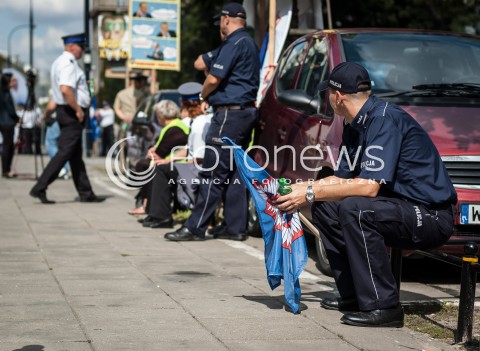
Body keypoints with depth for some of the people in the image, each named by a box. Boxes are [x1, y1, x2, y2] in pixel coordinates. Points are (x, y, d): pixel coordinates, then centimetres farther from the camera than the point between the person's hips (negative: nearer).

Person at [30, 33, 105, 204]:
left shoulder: (59, 62, 16)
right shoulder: (68, 64, -17)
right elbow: (65, 90, -29)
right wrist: (78, 109, -21)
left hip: (65, 111, 11)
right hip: (71, 113, -11)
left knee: (76, 155, 12)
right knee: (64, 152, -9)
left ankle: (86, 193, 18)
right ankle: (39, 188, -9)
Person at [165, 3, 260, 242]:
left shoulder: (233, 43, -13)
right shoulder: (250, 44, 18)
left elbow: (214, 79, -18)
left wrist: (204, 96, 2)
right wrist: (211, 98, 14)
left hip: (229, 113, -10)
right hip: (247, 111, 10)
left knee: (213, 173, -8)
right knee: (235, 172, 10)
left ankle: (195, 228, -6)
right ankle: (235, 227, 11)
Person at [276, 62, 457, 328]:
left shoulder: (385, 119, -19)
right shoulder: (354, 127, 11)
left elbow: (369, 186, -27)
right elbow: (341, 180, 12)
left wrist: (311, 193, -19)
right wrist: (298, 189, 1)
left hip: (432, 217, -10)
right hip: (401, 209, 10)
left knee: (354, 209, -30)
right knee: (324, 207, 7)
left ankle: (382, 306, -22)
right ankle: (353, 294, 10)